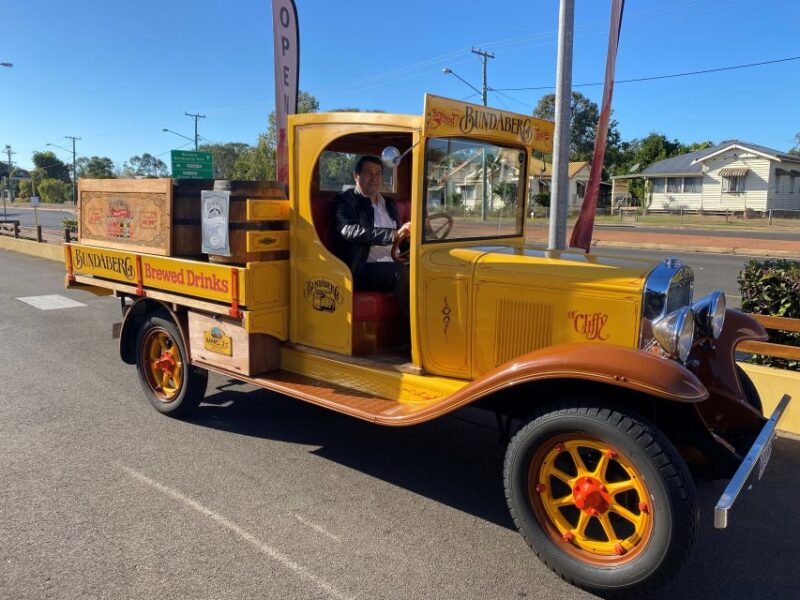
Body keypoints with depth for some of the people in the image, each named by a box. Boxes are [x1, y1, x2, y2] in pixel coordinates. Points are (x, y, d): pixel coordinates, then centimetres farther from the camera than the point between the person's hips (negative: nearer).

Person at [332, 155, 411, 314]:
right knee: (402, 272, -32)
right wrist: (394, 234, -28)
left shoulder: (389, 204, 24)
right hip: (363, 270, -6)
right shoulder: (344, 201, 4)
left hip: (393, 266, 6)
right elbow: (349, 230, -17)